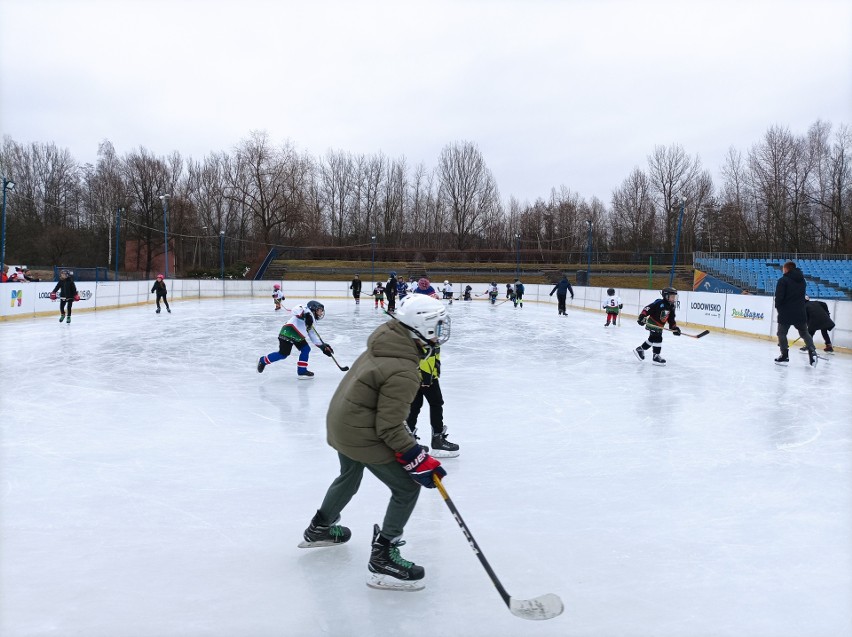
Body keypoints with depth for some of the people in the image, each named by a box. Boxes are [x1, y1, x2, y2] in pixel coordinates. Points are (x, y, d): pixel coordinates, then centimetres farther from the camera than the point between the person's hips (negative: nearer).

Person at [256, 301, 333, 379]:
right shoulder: (307, 311, -5)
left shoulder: (312, 321, 22)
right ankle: (263, 361, 10)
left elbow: (314, 337, 23)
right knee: (283, 354, -10)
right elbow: (296, 309, -24)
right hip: (288, 333, -10)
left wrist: (323, 346, 15)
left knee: (306, 349, 3)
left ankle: (302, 371, 8)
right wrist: (305, 315, -39)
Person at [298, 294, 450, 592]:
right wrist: (418, 460, -19)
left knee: (350, 477, 33)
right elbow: (389, 427, -26)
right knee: (407, 487, 1)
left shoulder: (383, 346, -1)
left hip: (340, 422, 10)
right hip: (363, 436, -10)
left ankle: (319, 529, 54)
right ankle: (383, 559, 6)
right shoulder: (404, 373, -28)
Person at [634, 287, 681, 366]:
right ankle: (656, 357, -8)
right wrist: (642, 317, -31)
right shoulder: (659, 303, -21)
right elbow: (647, 308, -23)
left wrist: (674, 327, 6)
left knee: (652, 339, 18)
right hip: (653, 324, -9)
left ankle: (640, 349, 35)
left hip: (659, 326, 9)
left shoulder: (671, 307, 6)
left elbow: (671, 319, 13)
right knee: (657, 339, -14)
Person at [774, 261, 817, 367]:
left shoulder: (783, 280, -11)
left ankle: (784, 356, 4)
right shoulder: (802, 280, 11)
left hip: (786, 312, -6)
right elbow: (802, 295, 13)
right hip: (800, 313, 6)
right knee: (804, 333, 16)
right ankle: (812, 352, -1)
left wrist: (778, 306, 2)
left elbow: (779, 296, -15)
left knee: (782, 333, 7)